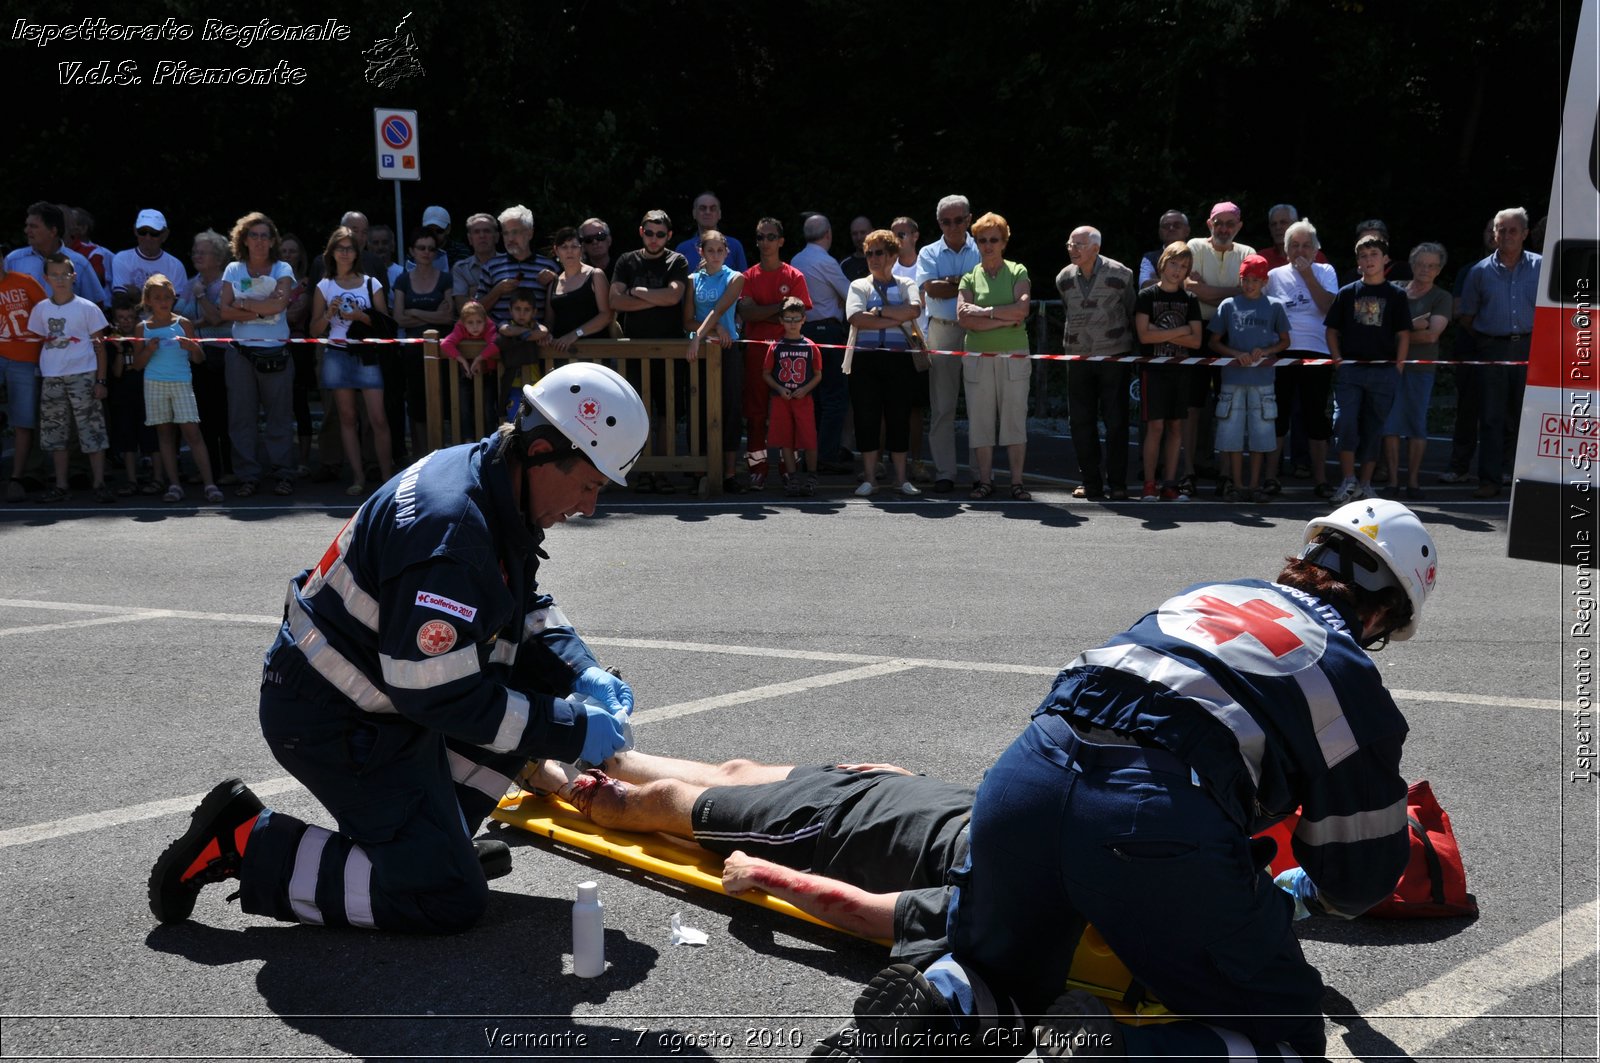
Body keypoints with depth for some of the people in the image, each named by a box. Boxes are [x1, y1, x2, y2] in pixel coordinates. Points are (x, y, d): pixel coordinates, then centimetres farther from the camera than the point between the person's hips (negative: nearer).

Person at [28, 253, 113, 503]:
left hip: (83, 376, -3)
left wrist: (100, 380, -4)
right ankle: (61, 486, 13)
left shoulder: (87, 307, 0)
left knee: (92, 431, -4)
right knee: (54, 433, 6)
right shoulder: (40, 309, 8)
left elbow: (99, 345, 1)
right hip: (51, 378, 4)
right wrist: (38, 378, 5)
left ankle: (99, 484, 1)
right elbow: (38, 342, 13)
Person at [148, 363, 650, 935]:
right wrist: (573, 732, -22)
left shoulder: (491, 482, 0)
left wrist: (582, 674, -3)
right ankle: (247, 843, 0)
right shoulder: (446, 527, -30)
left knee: (543, 675, 6)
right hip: (333, 722, -10)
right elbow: (442, 694, -29)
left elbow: (528, 608, 14)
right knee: (450, 901, -8)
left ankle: (437, 828, 13)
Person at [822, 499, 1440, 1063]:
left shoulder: (1205, 594, 31)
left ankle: (943, 1002, -3)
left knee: (1003, 980, 31)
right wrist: (1305, 892, 48)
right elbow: (1362, 880, 23)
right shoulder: (1352, 678, 18)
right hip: (1169, 825, -5)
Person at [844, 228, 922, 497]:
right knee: (867, 417, -1)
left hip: (899, 358, 0)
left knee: (899, 416, 1)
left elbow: (914, 309, -9)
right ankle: (869, 477, 6)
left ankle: (902, 477, 8)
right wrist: (896, 320, -9)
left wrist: (879, 311, -10)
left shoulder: (906, 285, 12)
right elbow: (855, 318, -9)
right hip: (866, 358, 0)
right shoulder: (859, 286, 10)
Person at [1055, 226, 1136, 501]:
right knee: (1081, 421, 4)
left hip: (1114, 356, -3)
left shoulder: (1120, 274, -6)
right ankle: (1090, 482, 14)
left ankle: (1117, 485, 6)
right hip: (1078, 358, 4)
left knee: (1116, 421, -1)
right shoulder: (1064, 278, 5)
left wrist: (1133, 350, 12)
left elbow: (1133, 312, 7)